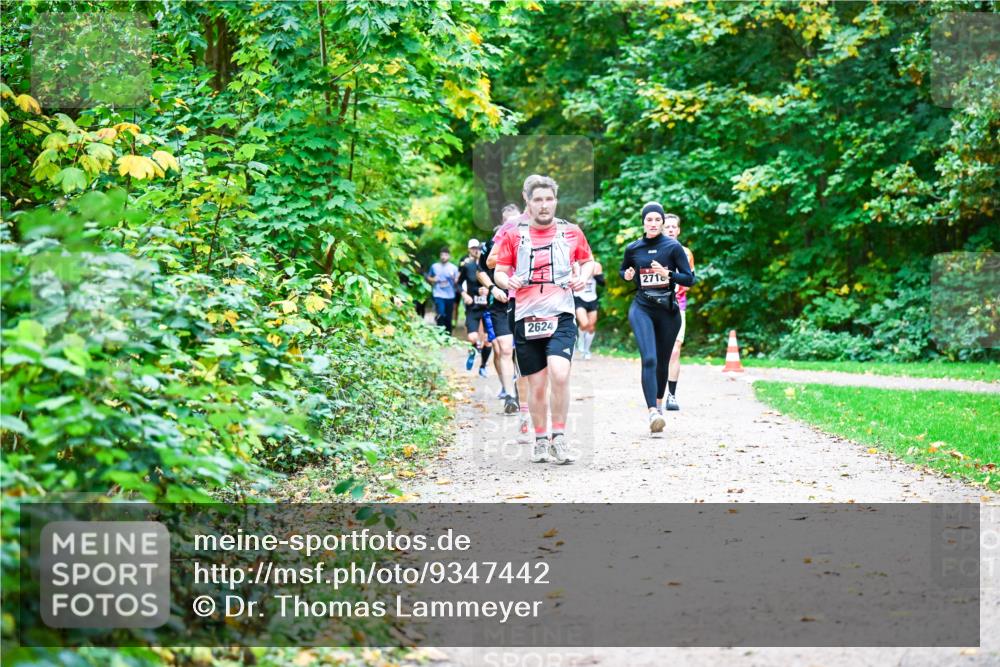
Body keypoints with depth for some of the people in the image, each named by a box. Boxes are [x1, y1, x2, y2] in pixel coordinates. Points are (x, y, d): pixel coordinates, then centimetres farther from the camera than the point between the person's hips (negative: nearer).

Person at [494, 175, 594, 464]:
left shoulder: (571, 232, 6)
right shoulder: (513, 235, 4)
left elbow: (588, 260, 21)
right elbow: (499, 271, 8)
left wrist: (584, 276, -1)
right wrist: (507, 281, -15)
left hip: (561, 316, -1)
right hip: (526, 319, 1)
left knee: (559, 374, -22)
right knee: (537, 385, 6)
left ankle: (558, 437, -7)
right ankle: (540, 441, 24)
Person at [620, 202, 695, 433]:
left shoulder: (673, 247, -3)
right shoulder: (633, 249, 4)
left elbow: (690, 279, -4)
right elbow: (622, 270, 23)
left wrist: (668, 274, -20)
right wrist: (627, 275, 0)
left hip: (668, 309, 0)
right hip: (642, 308, 0)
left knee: (662, 362, 11)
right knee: (649, 359, -18)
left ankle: (659, 403, 37)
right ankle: (653, 413, -28)